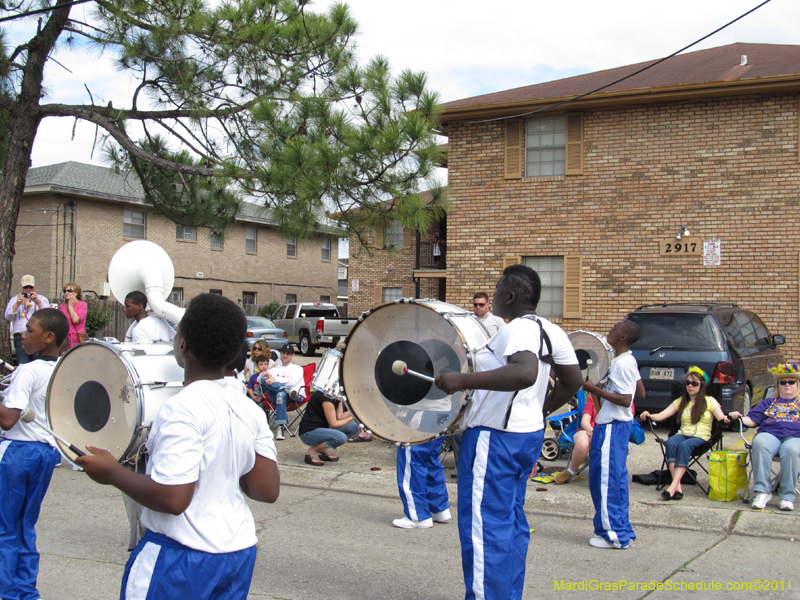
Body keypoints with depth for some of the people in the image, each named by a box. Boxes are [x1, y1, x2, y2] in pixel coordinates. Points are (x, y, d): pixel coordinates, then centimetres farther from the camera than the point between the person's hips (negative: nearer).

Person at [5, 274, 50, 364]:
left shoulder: (42, 299, 16)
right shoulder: (14, 300, 20)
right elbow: (8, 317, 4)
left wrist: (38, 303, -14)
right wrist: (17, 304, -9)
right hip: (20, 338, 1)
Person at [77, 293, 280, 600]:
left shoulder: (182, 409, -20)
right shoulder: (250, 409, 1)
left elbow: (172, 498, -25)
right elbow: (268, 491, 2)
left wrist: (112, 472, -11)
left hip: (182, 557, -7)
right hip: (240, 552, 7)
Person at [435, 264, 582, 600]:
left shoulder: (517, 330, -19)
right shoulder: (551, 332, 9)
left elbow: (524, 373, -38)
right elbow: (572, 381, 14)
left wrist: (463, 380, -37)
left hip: (494, 438, -10)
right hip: (529, 433, 10)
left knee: (485, 525, -3)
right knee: (511, 521, 18)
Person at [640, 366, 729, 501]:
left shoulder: (709, 401, 9)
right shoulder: (681, 401, 19)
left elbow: (722, 418, -5)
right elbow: (661, 415, 9)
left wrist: (727, 419, -30)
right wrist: (650, 416, -12)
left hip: (701, 437, -3)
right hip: (682, 434, 3)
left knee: (685, 446, -37)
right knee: (670, 443, -33)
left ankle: (673, 486, -46)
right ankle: (678, 487, -42)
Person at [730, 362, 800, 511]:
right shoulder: (769, 402, 33)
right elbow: (752, 420, 23)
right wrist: (739, 417, 3)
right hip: (769, 433, 1)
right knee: (760, 445, -37)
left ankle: (787, 496, -30)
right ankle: (763, 492, -34)